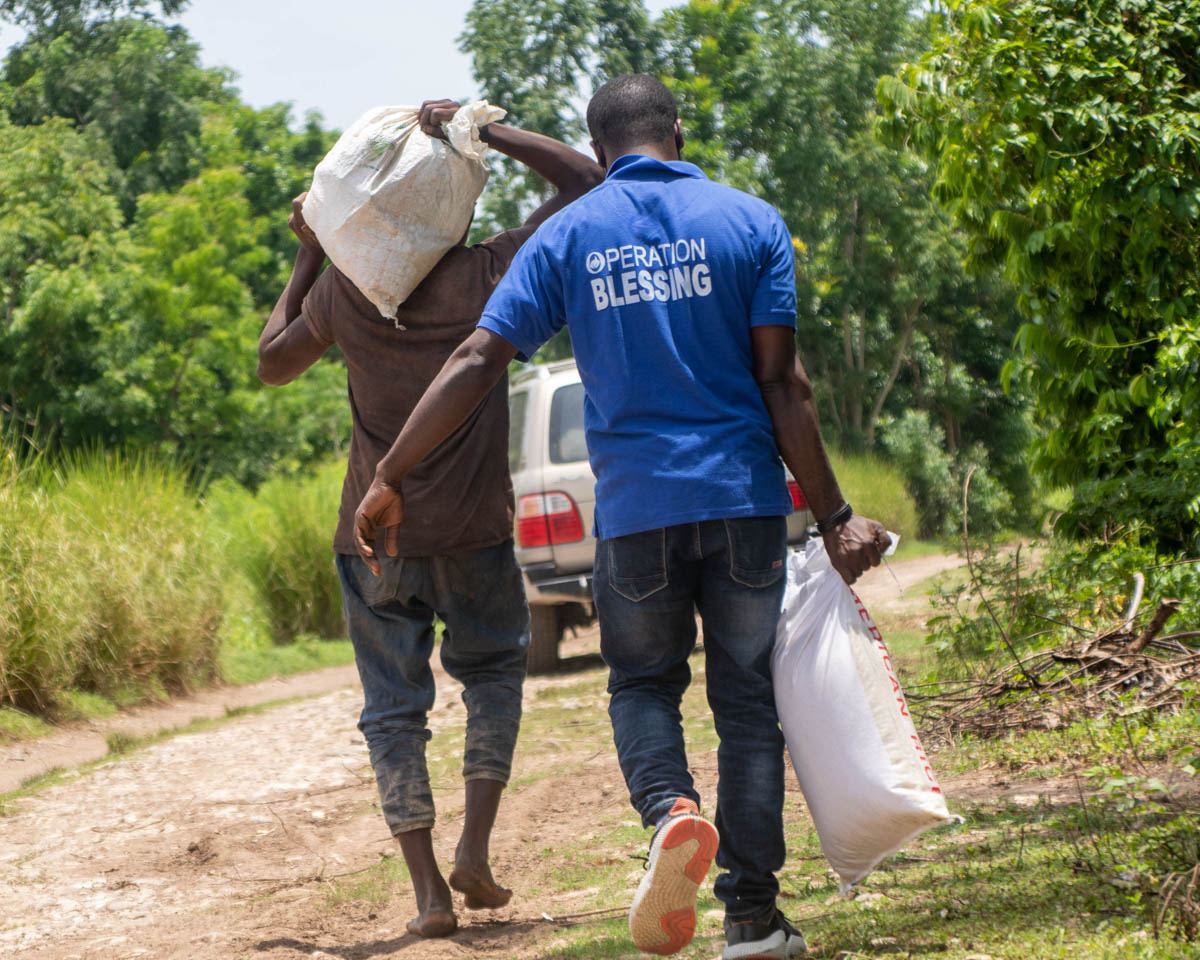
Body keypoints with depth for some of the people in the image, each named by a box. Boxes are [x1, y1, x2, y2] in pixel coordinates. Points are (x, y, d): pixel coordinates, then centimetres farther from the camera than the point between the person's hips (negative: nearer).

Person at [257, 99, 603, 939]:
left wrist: (307, 259, 16)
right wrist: (485, 130, -7)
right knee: (494, 670, 20)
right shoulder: (486, 277, -9)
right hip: (475, 534, -1)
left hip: (375, 537, 1)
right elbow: (585, 181, -2)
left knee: (394, 705, 7)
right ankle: (475, 849, 7)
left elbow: (273, 364, 15)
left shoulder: (342, 290, -4)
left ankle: (429, 892, 0)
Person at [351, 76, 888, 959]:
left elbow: (477, 363, -2)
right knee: (747, 696, 8)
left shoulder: (567, 236, 4)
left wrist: (391, 478, 2)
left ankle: (672, 809, -16)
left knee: (644, 685, 16)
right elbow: (781, 382, -4)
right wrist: (832, 514, -2)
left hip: (634, 506, 0)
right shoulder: (749, 223, 3)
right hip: (743, 496, 0)